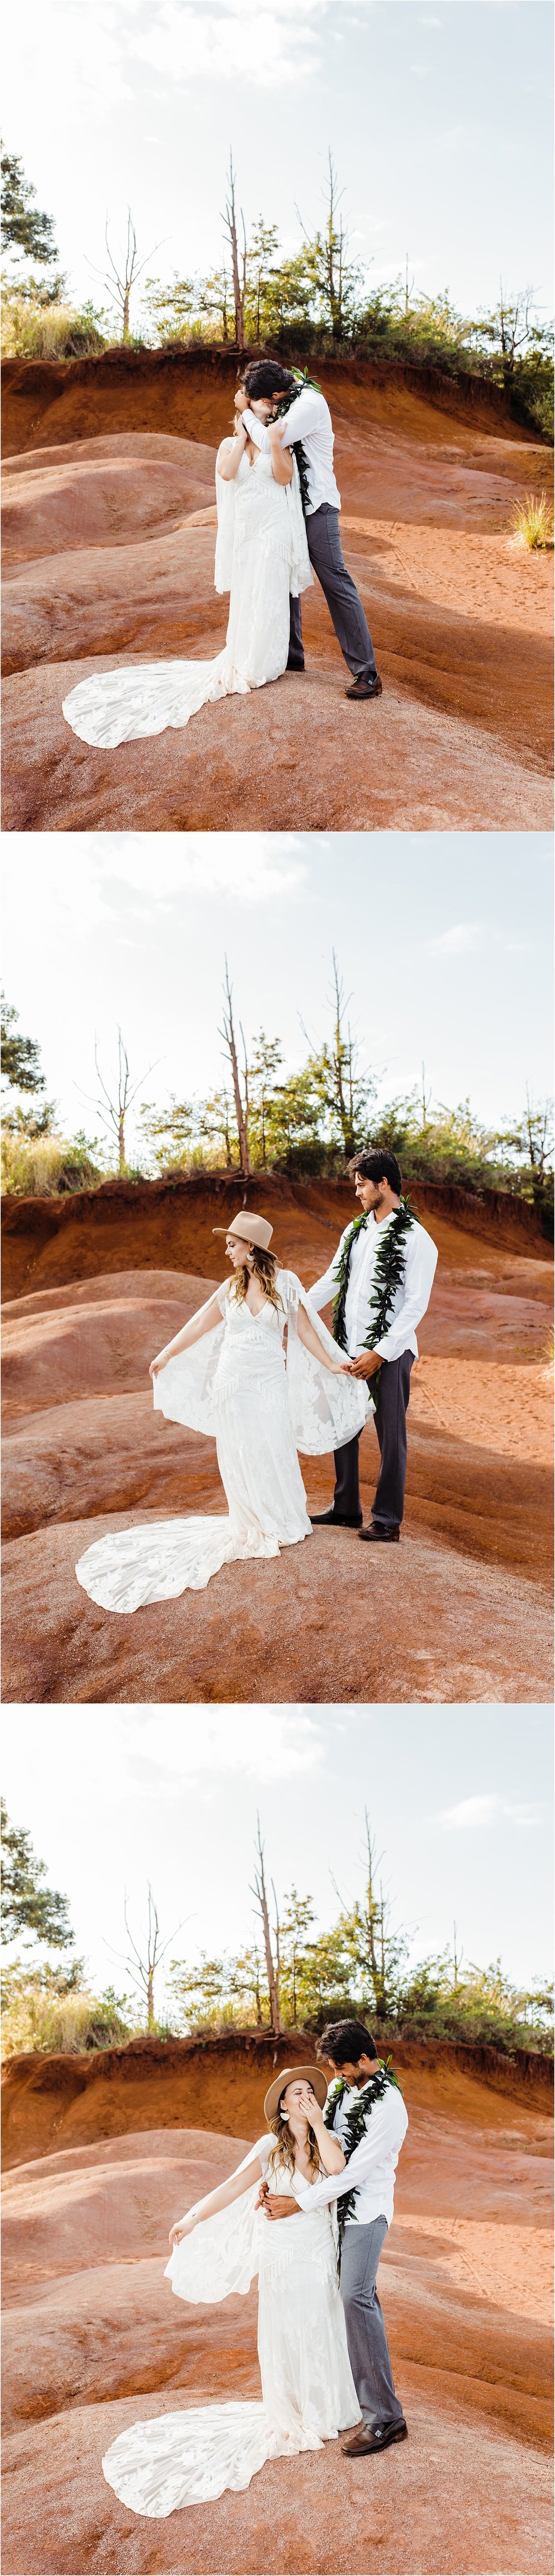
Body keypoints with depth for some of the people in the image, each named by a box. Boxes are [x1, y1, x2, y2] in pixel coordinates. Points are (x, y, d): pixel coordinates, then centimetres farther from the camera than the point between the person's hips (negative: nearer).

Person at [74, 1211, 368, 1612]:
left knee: (272, 1452, -2)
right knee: (240, 1456, 5)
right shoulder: (231, 1288, 3)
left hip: (270, 1383, -2)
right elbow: (200, 1324, 12)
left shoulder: (286, 1283, -5)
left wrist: (331, 1365, -4)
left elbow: (304, 1330, 0)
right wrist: (166, 1356, 19)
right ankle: (254, 1525, 16)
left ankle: (284, 1522, 15)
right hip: (233, 1381, 2)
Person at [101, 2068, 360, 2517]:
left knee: (322, 2333, 8)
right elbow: (233, 2188, -8)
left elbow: (337, 2165, -26)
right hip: (282, 2257, -1)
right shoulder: (271, 2148, -6)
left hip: (320, 2255, 1)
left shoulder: (328, 2141, -4)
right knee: (283, 2337, 5)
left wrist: (317, 2121, -21)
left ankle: (327, 2411, 24)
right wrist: (192, 2220, -13)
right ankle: (289, 2419, 18)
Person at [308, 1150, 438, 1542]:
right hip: (350, 1349, 7)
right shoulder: (355, 1232, 12)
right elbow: (330, 1282, 20)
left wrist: (379, 1354, -17)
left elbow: (416, 1305, -14)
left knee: (391, 1436, 0)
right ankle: (346, 1509, 24)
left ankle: (388, 1520, 6)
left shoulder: (415, 1239, -10)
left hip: (390, 1355, -7)